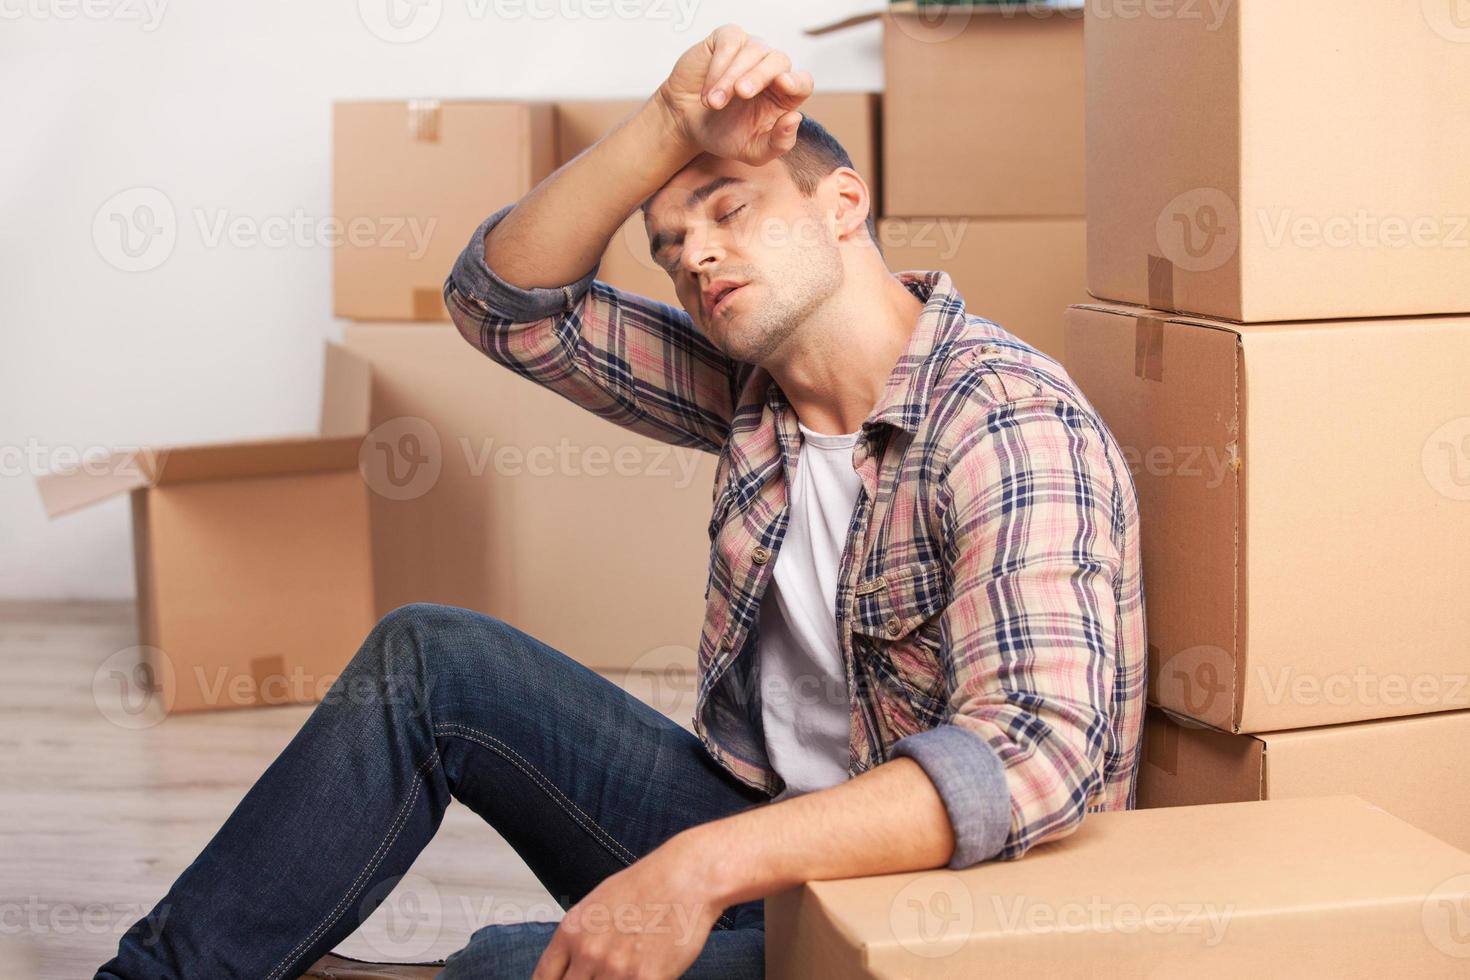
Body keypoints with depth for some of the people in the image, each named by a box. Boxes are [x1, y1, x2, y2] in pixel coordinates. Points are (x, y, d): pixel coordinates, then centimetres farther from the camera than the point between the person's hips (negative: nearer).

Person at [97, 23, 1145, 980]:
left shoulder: (1008, 424, -21)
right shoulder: (749, 385, 5)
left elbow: (1035, 749, -34)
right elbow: (507, 301, 3)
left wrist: (702, 869, -39)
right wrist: (671, 126, -12)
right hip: (758, 837, 8)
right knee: (428, 659, 0)